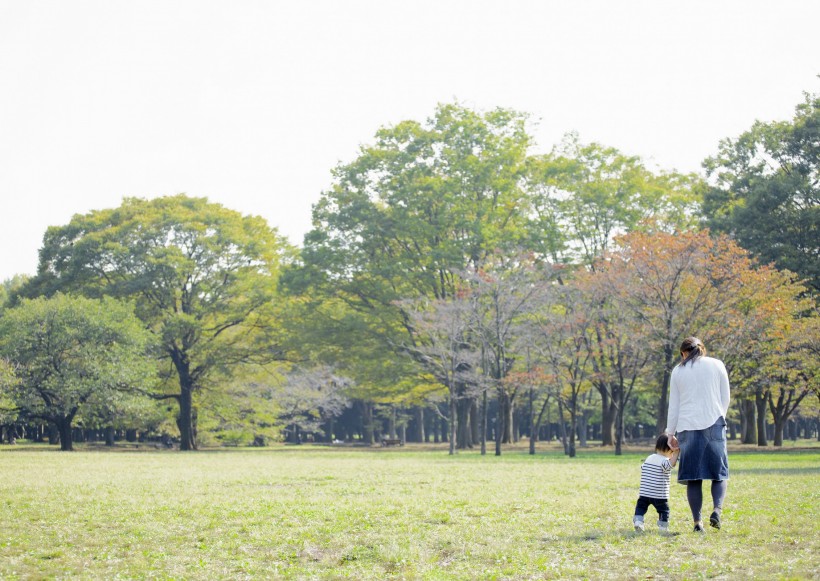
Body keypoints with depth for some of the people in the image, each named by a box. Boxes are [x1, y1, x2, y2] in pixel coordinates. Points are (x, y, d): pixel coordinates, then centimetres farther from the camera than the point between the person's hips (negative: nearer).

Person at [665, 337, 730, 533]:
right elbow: (725, 398, 9)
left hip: (687, 426, 1)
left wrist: (670, 433, 16)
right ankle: (717, 509, -18)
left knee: (693, 477, 5)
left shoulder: (678, 371, 9)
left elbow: (673, 406, 9)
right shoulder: (717, 365, 7)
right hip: (714, 424, -1)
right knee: (719, 473, 6)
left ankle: (697, 521, -1)